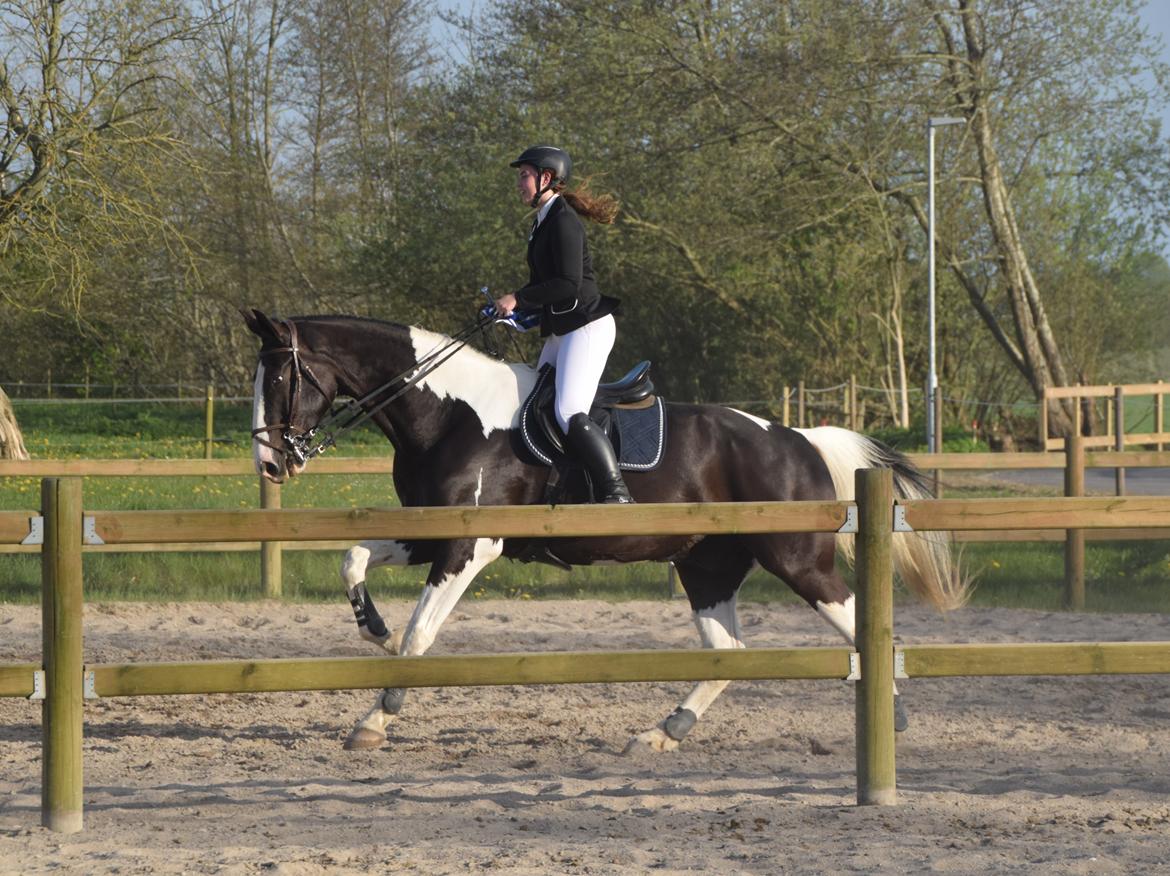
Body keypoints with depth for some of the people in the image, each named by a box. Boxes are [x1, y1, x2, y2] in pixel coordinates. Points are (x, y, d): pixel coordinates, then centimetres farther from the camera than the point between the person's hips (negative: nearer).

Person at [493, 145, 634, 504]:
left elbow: (569, 284, -22)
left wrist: (518, 299, -17)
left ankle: (616, 494, -24)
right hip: (561, 330, 11)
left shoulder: (563, 221, -14)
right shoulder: (543, 222, 16)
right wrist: (515, 306, 7)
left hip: (587, 326, -11)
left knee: (569, 414, -21)